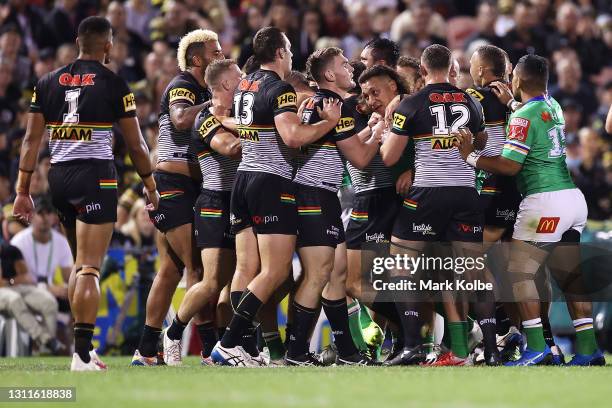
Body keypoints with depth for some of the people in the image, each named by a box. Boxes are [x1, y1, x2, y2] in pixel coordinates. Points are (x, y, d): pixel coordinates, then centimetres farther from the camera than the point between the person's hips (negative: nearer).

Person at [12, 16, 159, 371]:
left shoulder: (49, 82, 9)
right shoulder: (113, 84, -3)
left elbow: (32, 140, 7)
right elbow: (136, 145, 2)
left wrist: (23, 190, 11)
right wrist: (151, 186, 15)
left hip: (59, 176, 5)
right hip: (96, 175, -5)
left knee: (79, 265, 19)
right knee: (90, 269, -9)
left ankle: (82, 346, 21)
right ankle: (82, 353, -17)